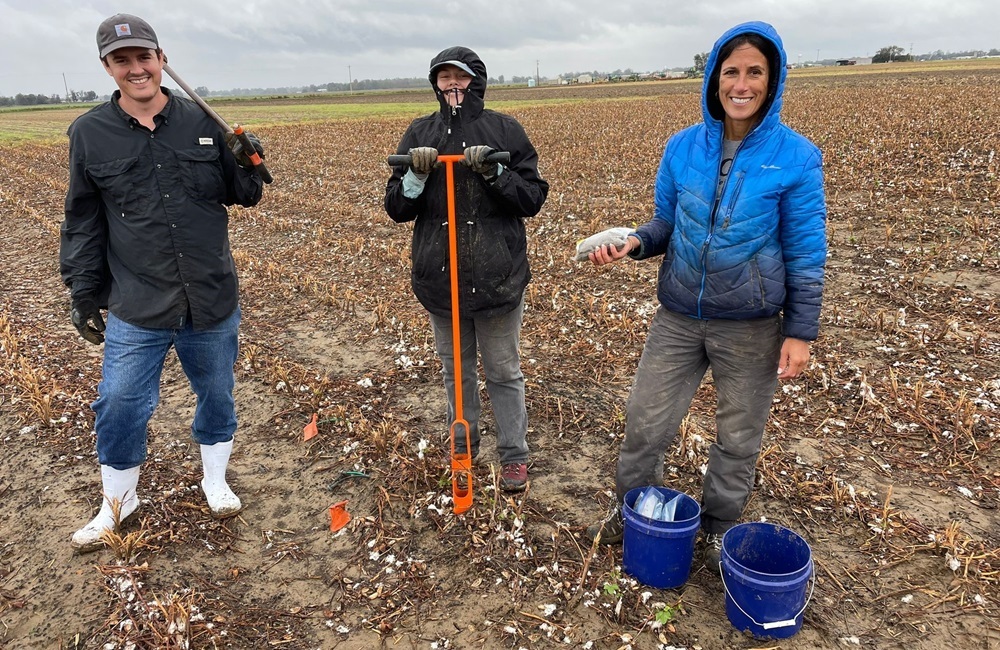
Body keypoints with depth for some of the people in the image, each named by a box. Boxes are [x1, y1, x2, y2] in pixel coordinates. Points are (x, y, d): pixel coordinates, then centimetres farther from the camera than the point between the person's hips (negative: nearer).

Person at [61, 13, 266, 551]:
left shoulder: (202, 122, -2)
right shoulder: (89, 133, -2)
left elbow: (241, 196, 6)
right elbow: (82, 223, 5)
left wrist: (248, 167, -15)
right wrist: (82, 294, 6)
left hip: (212, 302, 1)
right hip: (135, 309, 0)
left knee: (216, 396, 15)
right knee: (119, 407, 7)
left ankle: (215, 481, 40)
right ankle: (117, 502, 33)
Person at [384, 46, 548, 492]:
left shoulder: (505, 130, -1)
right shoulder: (420, 134, 5)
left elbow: (534, 198, -4)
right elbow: (396, 209, 4)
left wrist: (495, 173, -20)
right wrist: (417, 175, -16)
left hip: (497, 276, -2)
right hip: (440, 276, 3)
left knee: (503, 371, 9)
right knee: (455, 367, 16)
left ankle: (514, 454, 24)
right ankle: (463, 446, 35)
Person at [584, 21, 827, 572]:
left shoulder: (796, 157, -9)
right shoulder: (683, 148, -2)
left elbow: (805, 253, -5)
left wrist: (801, 331, -7)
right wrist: (633, 243, -13)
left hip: (751, 327, -2)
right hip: (678, 318, 2)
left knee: (738, 436, 13)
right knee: (645, 419, 9)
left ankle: (719, 527, 38)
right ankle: (630, 509, 35)